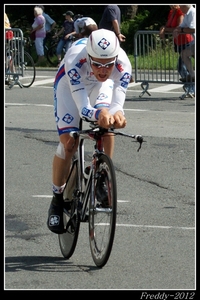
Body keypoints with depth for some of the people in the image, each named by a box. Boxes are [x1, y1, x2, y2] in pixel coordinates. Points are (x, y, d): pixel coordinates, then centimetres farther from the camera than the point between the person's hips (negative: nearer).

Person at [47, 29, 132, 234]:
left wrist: (117, 114, -63)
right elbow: (83, 108, -44)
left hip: (101, 85, 3)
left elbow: (117, 104, -39)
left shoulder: (123, 65, -38)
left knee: (106, 125, -23)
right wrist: (99, 114, -66)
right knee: (68, 142, -10)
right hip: (70, 83, -3)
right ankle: (58, 199, 8)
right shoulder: (75, 61, -44)